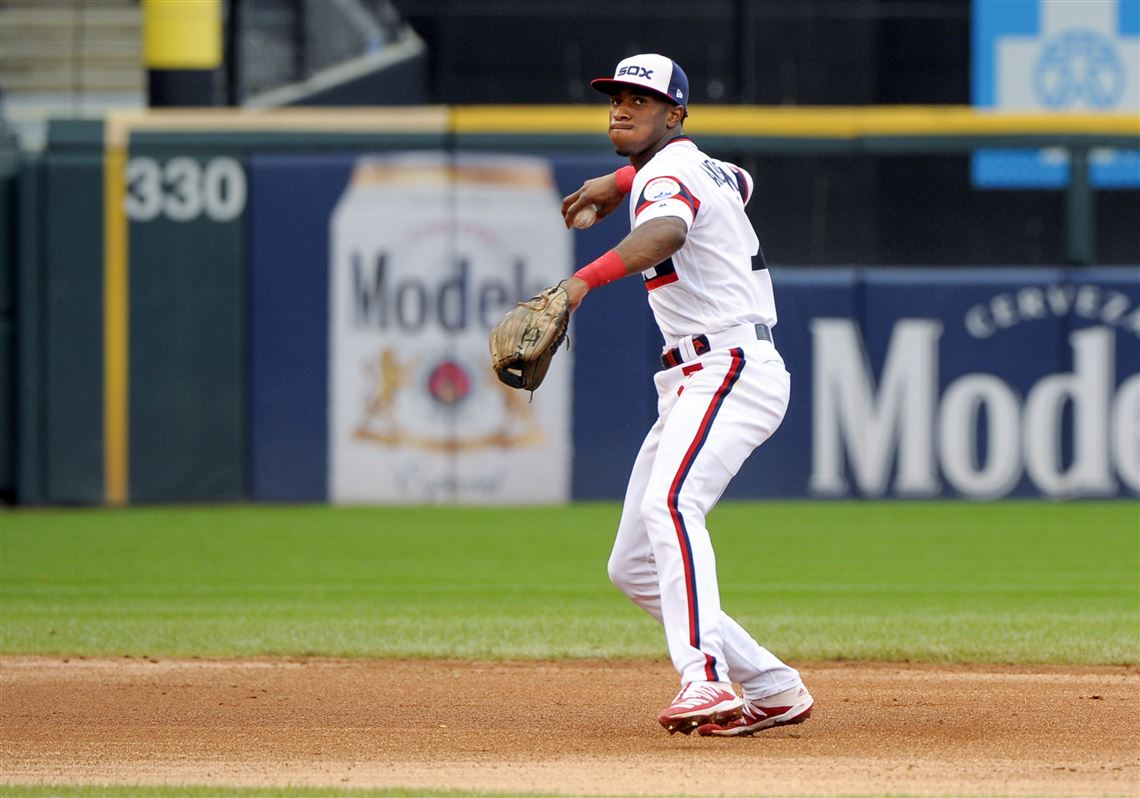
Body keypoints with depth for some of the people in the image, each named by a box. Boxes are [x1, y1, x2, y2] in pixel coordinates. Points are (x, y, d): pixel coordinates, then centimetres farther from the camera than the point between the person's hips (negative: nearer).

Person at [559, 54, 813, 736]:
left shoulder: (669, 175, -11)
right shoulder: (707, 168, 18)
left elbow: (664, 233, -36)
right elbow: (740, 182, 44)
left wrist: (584, 279, -53)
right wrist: (623, 180, 38)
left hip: (733, 367, -11)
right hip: (693, 385, 11)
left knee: (670, 501, -35)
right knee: (633, 569, 9)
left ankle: (706, 681, -49)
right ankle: (773, 690, 11)